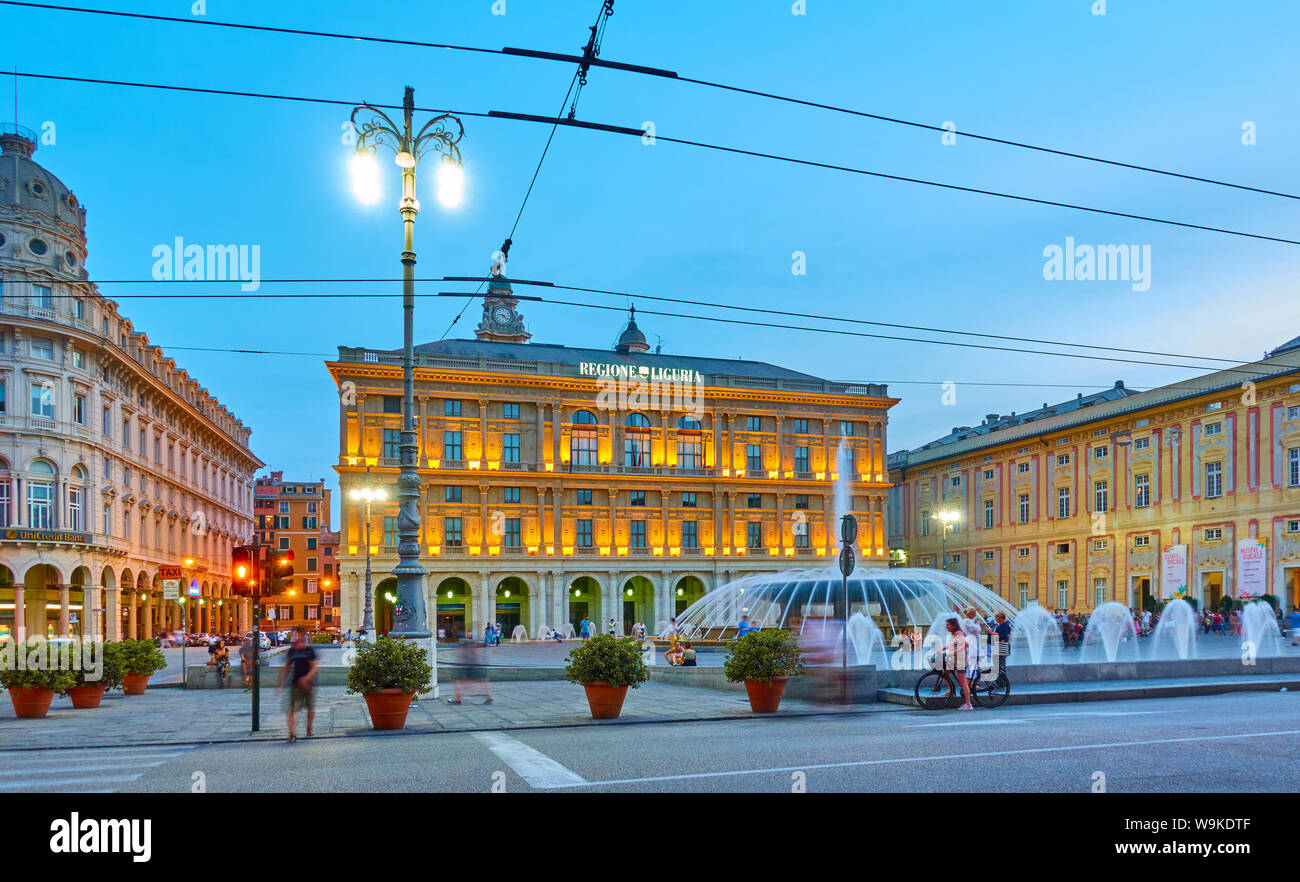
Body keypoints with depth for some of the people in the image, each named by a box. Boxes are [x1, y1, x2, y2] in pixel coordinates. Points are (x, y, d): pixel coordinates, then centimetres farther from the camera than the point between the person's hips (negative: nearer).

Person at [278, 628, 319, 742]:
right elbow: (287, 667, 17)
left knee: (311, 708, 11)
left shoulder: (309, 650, -6)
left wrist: (307, 678, -23)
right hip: (295, 684, 2)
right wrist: (283, 681, 13)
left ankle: (309, 729, 31)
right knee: (293, 709, -8)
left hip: (308, 684, -2)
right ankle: (292, 733, -12)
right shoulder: (292, 650, 7)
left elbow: (314, 666, -10)